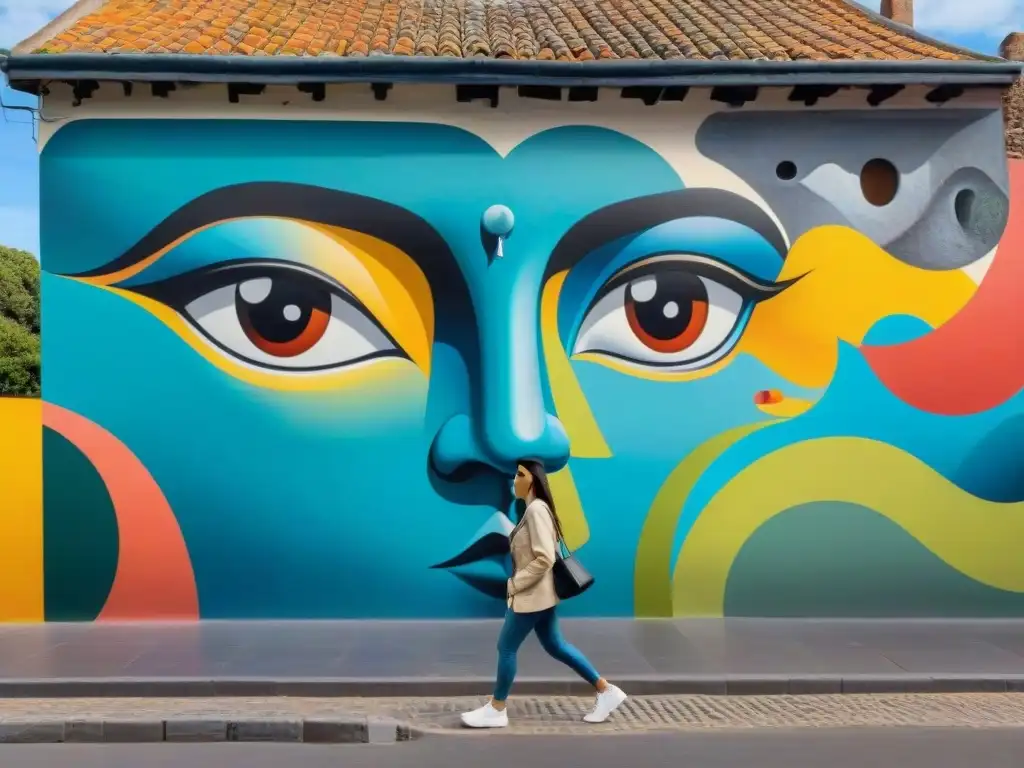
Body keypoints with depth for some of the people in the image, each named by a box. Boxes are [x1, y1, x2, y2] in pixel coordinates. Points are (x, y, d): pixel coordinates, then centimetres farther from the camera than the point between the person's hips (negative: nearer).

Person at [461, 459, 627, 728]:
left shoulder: (537, 509, -19)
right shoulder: (532, 509, 10)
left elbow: (544, 559, -25)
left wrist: (515, 584, -18)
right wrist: (518, 583, 13)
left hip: (532, 594, -10)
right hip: (536, 594, 10)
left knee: (506, 647, 2)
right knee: (555, 646, 15)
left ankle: (496, 711, 16)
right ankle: (606, 691, 20)